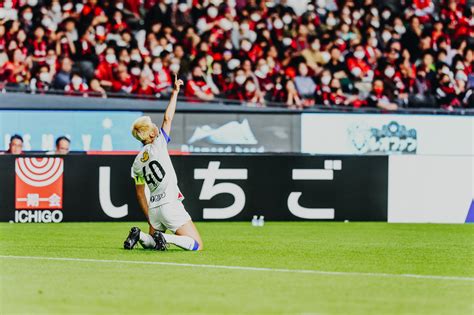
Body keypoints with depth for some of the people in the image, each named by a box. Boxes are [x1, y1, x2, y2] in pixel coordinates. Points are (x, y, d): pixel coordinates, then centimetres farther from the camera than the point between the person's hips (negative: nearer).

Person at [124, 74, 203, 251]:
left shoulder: (137, 163, 11)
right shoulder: (158, 146, -6)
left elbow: (140, 193, 15)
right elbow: (168, 118, -5)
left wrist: (149, 217, 22)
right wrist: (175, 92, 3)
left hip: (154, 208, 6)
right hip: (170, 204, -6)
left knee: (151, 243, 25)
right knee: (197, 246, -5)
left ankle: (138, 235, -6)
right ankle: (164, 237, -25)